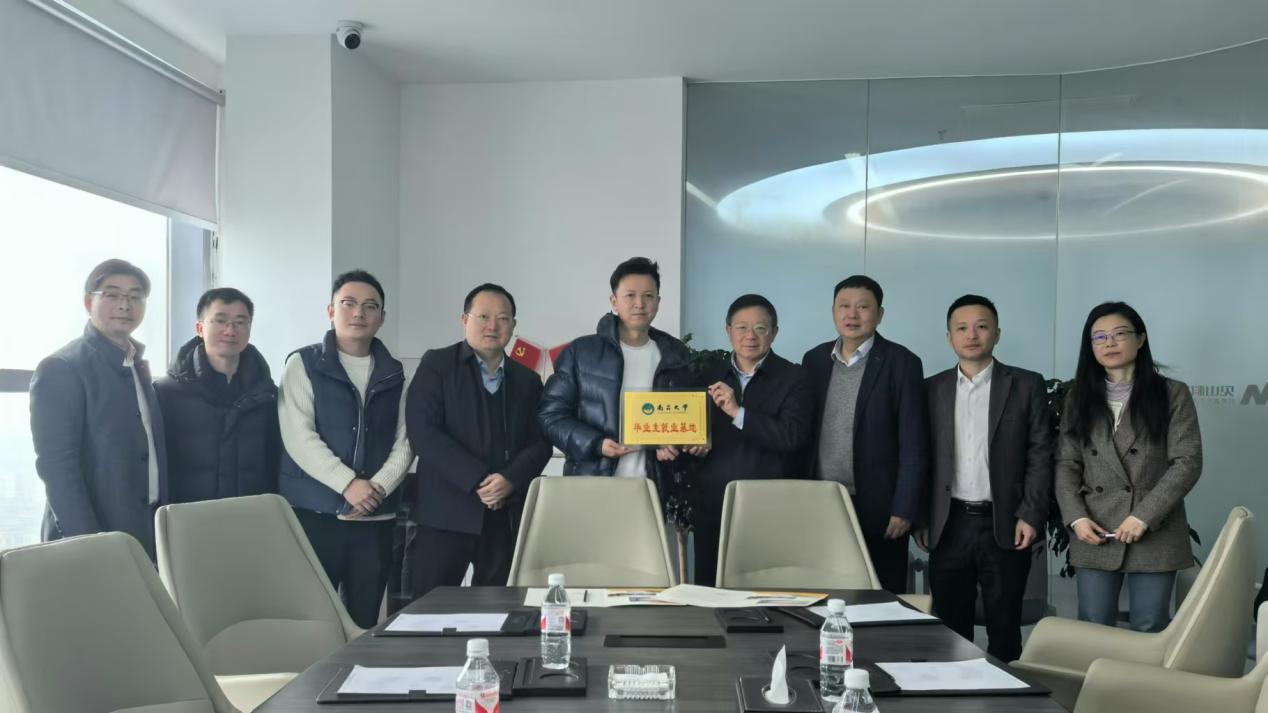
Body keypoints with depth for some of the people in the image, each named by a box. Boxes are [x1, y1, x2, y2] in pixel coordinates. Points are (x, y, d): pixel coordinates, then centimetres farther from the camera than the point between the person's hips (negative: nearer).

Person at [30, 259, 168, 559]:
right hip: (90, 536, -7)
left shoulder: (138, 367, 13)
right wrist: (88, 544, -21)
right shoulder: (60, 369, -10)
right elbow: (56, 465, -16)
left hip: (147, 534, 7)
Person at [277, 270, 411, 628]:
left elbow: (404, 442, 6)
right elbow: (298, 437, -8)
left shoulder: (394, 374, 12)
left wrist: (377, 488, -10)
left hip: (376, 518, 3)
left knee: (366, 621, 7)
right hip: (314, 513, -3)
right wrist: (348, 484, -17)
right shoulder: (304, 364, 2)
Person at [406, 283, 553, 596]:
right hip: (448, 511, -4)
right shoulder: (437, 365, 2)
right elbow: (423, 432, -9)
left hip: (509, 514, 4)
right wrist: (478, 480, -14)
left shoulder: (527, 380, 15)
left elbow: (540, 442, 8)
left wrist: (510, 480, -12)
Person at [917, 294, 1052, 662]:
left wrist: (1030, 516, -9)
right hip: (948, 526, 2)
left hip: (1004, 525, -2)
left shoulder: (1027, 385, 3)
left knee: (1004, 630, 5)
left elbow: (1040, 455, -1)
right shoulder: (932, 389, 9)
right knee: (949, 629, 8)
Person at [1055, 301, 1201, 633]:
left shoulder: (1173, 394, 0)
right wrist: (1076, 517, -7)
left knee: (1150, 632, 4)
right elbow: (1066, 463, 8)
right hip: (1095, 534, 3)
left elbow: (1187, 463, -6)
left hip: (1154, 534, -2)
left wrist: (1143, 517, -15)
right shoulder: (1079, 398, 11)